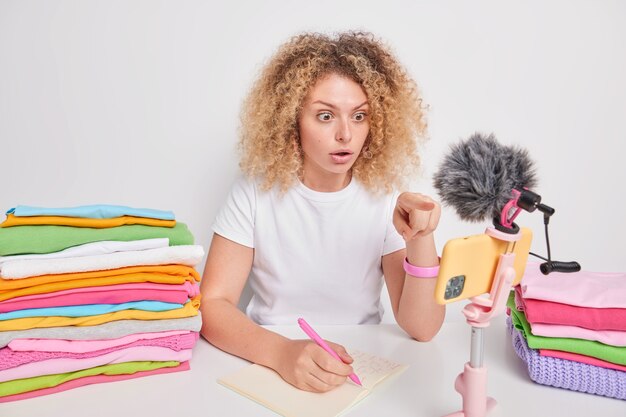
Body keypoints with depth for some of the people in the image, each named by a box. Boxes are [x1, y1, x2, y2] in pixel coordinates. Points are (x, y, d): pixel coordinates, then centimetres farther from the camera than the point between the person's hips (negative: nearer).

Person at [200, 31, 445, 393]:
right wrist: (281, 352, -30)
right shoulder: (256, 191, -11)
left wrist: (420, 240, -29)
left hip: (359, 370, 2)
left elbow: (422, 328, -12)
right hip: (268, 368, -1)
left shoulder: (385, 195, -9)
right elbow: (213, 304, -13)